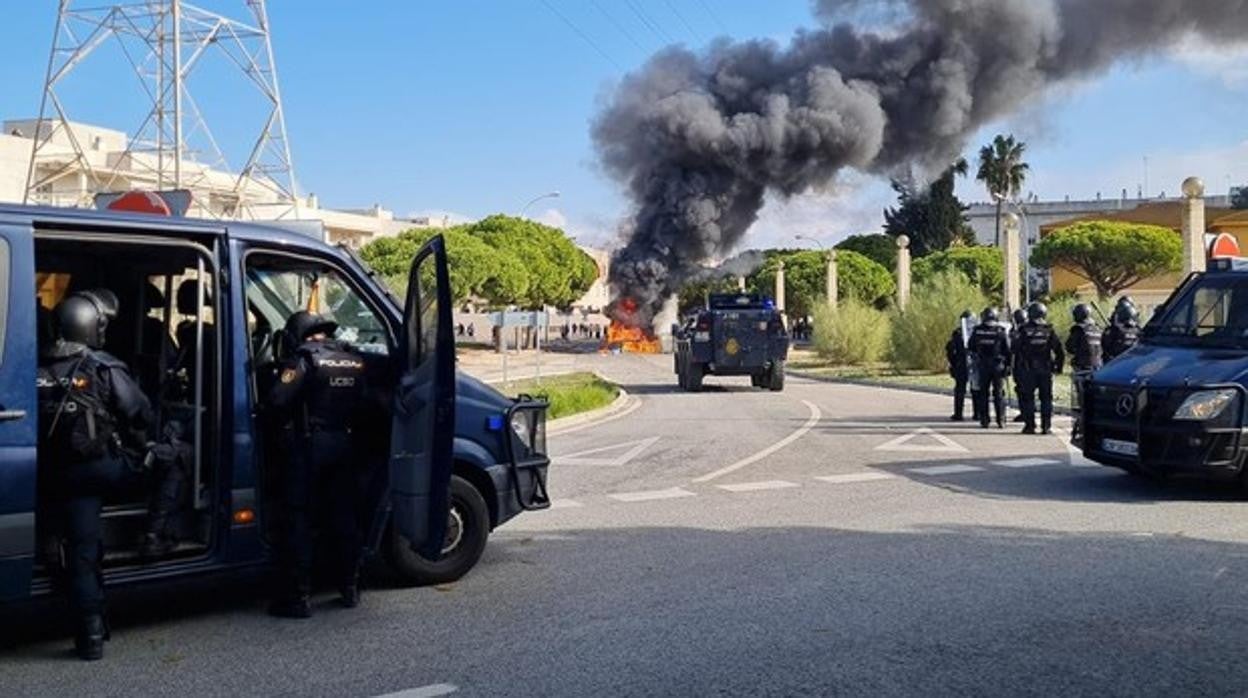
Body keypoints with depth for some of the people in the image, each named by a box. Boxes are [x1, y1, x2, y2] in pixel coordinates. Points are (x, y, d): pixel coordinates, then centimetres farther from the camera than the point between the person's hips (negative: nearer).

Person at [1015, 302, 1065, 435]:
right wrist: (1058, 367, 12)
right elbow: (1060, 352, 1)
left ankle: (1030, 425, 3)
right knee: (1046, 398, 8)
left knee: (1027, 398, 5)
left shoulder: (1024, 331, -5)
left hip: (1028, 370, -2)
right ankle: (1046, 426, 6)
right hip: (1046, 370, 2)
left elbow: (1017, 352, -5)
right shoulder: (1049, 331, 0)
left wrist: (1016, 370, 1)